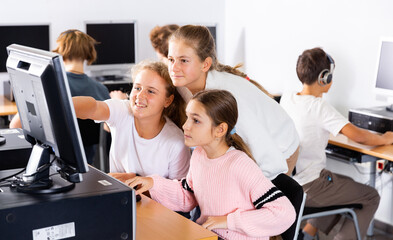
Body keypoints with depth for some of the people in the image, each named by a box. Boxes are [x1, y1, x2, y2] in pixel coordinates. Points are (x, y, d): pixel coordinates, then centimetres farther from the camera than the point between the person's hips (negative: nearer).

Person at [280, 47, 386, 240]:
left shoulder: (286, 99, 2)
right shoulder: (319, 107, -20)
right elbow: (358, 136, -24)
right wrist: (385, 139, -7)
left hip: (287, 181, 8)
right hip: (308, 188, -8)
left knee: (347, 185, 30)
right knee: (371, 198, 9)